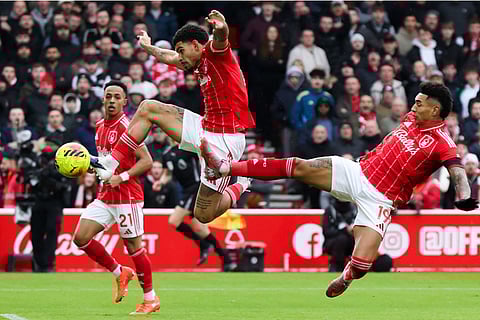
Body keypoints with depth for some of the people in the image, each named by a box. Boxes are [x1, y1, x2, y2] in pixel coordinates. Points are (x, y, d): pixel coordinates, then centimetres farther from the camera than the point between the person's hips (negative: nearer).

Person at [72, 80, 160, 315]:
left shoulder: (126, 127, -14)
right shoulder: (100, 126, 12)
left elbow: (146, 161, -18)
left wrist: (121, 177, -27)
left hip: (127, 197, -8)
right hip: (105, 196, 8)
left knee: (133, 246, -2)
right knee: (80, 238, -2)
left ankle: (150, 299, 12)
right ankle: (120, 273, 16)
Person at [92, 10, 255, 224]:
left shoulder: (215, 53, -9)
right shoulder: (200, 65, 18)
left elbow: (220, 39, -34)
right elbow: (169, 57, 38)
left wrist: (221, 29, -59)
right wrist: (148, 47, 56)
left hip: (225, 140, -9)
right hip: (206, 129, 9)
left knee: (203, 215, -7)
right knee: (148, 108, 8)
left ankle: (241, 186, 19)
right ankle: (110, 164, 9)